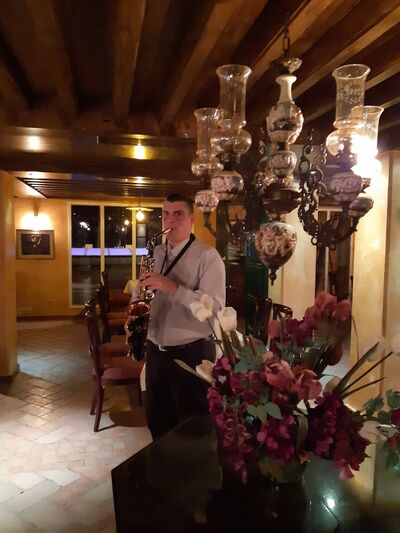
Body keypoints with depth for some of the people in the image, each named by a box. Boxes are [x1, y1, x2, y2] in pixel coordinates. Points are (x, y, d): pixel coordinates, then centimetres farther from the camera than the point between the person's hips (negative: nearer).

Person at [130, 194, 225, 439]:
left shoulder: (207, 255, -12)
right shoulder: (155, 253, 9)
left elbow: (216, 307, -22)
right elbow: (141, 290, 18)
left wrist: (173, 288, -30)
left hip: (192, 353, -6)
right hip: (155, 350, 7)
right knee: (158, 420, 22)